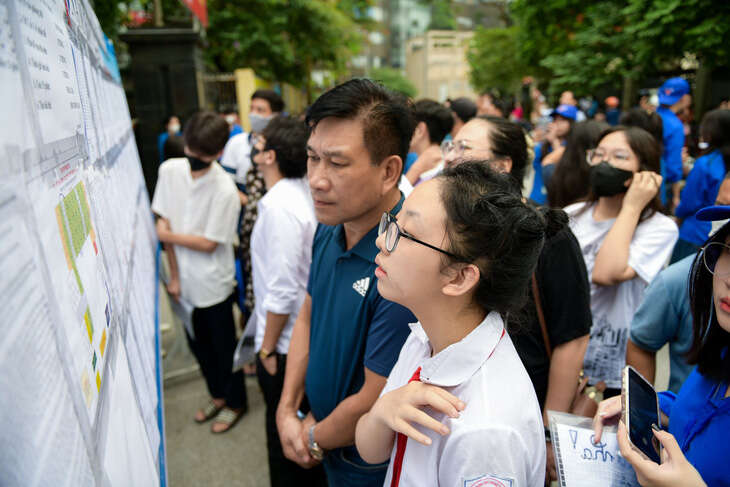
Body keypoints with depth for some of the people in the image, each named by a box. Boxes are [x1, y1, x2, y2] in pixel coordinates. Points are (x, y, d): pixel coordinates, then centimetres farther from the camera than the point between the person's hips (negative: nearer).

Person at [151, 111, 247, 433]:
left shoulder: (224, 191, -23)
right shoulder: (170, 170, -7)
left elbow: (209, 244, -17)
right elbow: (164, 222, -3)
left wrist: (167, 235, -8)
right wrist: (174, 275, -2)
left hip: (213, 283, -5)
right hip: (184, 278, 6)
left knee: (223, 344, 12)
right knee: (198, 342, 21)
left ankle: (235, 402, 36)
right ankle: (218, 394, 44)